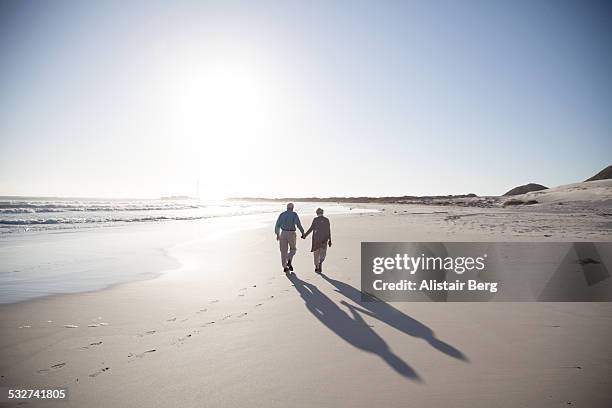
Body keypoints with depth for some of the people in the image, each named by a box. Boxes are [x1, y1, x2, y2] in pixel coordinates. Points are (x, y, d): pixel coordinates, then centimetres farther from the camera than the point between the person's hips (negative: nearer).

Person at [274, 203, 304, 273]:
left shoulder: (282, 214, 8)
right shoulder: (294, 214, -2)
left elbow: (277, 225, 7)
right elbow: (298, 224, -13)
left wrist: (277, 234, 17)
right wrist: (303, 233, -4)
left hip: (283, 233, 3)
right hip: (291, 234, -3)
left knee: (284, 251, 10)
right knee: (292, 249, 16)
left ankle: (285, 267, 6)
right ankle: (289, 262, -9)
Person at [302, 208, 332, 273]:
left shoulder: (315, 219, -4)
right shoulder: (326, 220, 2)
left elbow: (311, 229, -10)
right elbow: (329, 231, 2)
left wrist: (305, 235, -3)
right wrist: (329, 240, 8)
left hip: (316, 238, -1)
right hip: (324, 239, 1)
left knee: (316, 253, 13)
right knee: (323, 253, 11)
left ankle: (316, 267, 17)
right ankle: (320, 262, -18)